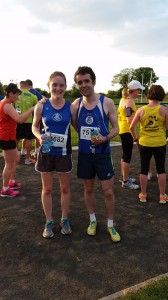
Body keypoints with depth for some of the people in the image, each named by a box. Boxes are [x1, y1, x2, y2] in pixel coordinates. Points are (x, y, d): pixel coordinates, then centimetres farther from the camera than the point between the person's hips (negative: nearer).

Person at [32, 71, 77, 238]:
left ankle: (64, 220, 32)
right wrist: (39, 137, -15)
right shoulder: (41, 107, -7)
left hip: (64, 153, 0)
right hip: (46, 153, 0)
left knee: (65, 188, 12)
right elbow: (34, 126, 4)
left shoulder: (71, 107, -6)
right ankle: (49, 222, 28)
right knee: (47, 189, 11)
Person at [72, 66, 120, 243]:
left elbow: (116, 128, -5)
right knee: (88, 189, 15)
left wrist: (105, 138, -21)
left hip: (102, 154, -2)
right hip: (84, 154, 3)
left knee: (108, 191, 3)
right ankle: (93, 220, 36)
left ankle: (110, 225, 24)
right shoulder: (76, 104, -1)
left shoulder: (107, 103, -9)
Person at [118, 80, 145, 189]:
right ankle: (125, 182, 6)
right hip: (127, 131, -10)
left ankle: (123, 176, 32)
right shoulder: (130, 101, -19)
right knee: (127, 156, -2)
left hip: (123, 130, 10)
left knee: (125, 155, 19)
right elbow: (130, 120, -24)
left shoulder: (124, 99, 11)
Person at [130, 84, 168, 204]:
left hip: (144, 144, 1)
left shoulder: (141, 110, -5)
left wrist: (136, 139, 7)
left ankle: (143, 195, 22)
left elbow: (132, 127, -6)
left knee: (144, 169, 12)